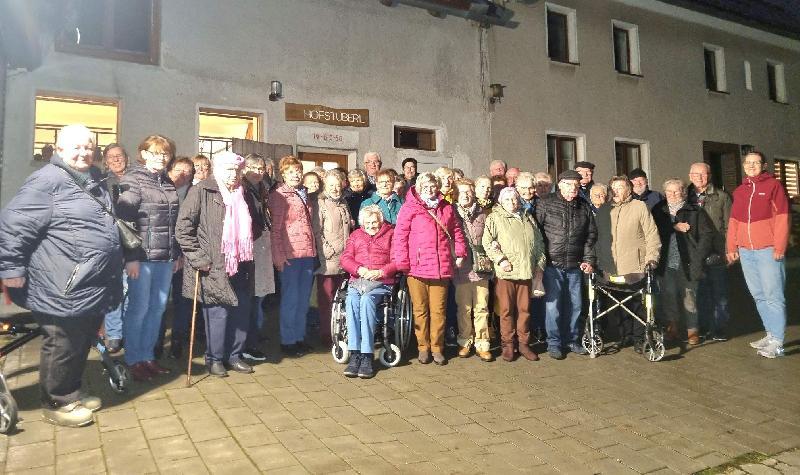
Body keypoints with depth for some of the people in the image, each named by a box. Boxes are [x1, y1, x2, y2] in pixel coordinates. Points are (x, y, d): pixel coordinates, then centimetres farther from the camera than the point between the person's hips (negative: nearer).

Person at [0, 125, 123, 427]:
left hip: (92, 288, 9)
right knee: (62, 348, 5)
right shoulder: (48, 181, -13)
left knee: (83, 344, 19)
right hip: (63, 290, -9)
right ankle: (56, 403, 22)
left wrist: (126, 257, 26)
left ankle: (72, 392, 36)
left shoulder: (93, 182, 16)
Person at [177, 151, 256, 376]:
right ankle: (214, 358, 17)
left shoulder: (244, 195, 14)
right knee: (217, 313, -1)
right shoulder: (201, 191, -7)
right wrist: (198, 258, -14)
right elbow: (184, 227, -12)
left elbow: (252, 228, 26)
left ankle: (234, 355, 25)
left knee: (241, 311, 10)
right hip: (213, 267, -6)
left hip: (240, 265, 6)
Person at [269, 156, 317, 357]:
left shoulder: (304, 194, 16)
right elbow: (275, 228, -9)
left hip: (308, 253, 7)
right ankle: (287, 341, 10)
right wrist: (278, 255, -15)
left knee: (303, 299, 12)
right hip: (290, 254, -7)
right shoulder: (279, 195, -4)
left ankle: (300, 337, 23)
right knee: (290, 299, 0)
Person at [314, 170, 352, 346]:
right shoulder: (321, 204, -3)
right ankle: (326, 335, 7)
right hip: (327, 261, -6)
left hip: (344, 259, 6)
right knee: (326, 298, -2)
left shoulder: (344, 204, 16)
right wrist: (328, 250, -14)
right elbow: (317, 231, -9)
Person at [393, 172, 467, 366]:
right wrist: (402, 262, -10)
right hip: (417, 269, -2)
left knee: (438, 310, 6)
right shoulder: (409, 208, 0)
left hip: (441, 269, 3)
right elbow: (400, 236, -5)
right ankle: (423, 347, 20)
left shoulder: (446, 208, 13)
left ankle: (437, 347, 18)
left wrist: (459, 253, 11)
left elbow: (456, 232, 19)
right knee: (420, 310, 7)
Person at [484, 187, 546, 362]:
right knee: (506, 310, 2)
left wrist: (540, 265, 12)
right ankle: (508, 344, 13)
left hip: (526, 272, 4)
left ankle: (523, 343, 18)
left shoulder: (528, 219, 18)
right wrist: (500, 259, -12)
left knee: (525, 309, 7)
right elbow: (487, 242, -5)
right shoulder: (494, 218, 3)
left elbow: (539, 243, 20)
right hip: (505, 272, -4)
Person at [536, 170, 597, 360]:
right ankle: (554, 343, 11)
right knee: (553, 304, -2)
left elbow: (591, 235, 14)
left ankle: (572, 339, 27)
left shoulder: (584, 207, 9)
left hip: (575, 266, 4)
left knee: (575, 304, 11)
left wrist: (589, 259, 7)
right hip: (552, 264, -4)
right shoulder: (546, 204, -3)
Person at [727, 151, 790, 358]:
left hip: (768, 250, -5)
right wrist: (732, 247, 10)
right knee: (758, 295, 11)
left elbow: (782, 218, -6)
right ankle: (771, 334, 22)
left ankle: (777, 343, 0)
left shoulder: (774, 185, 0)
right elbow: (733, 221, 15)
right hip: (746, 251, 6)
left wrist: (779, 247, -12)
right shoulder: (739, 191, 15)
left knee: (773, 296, -4)